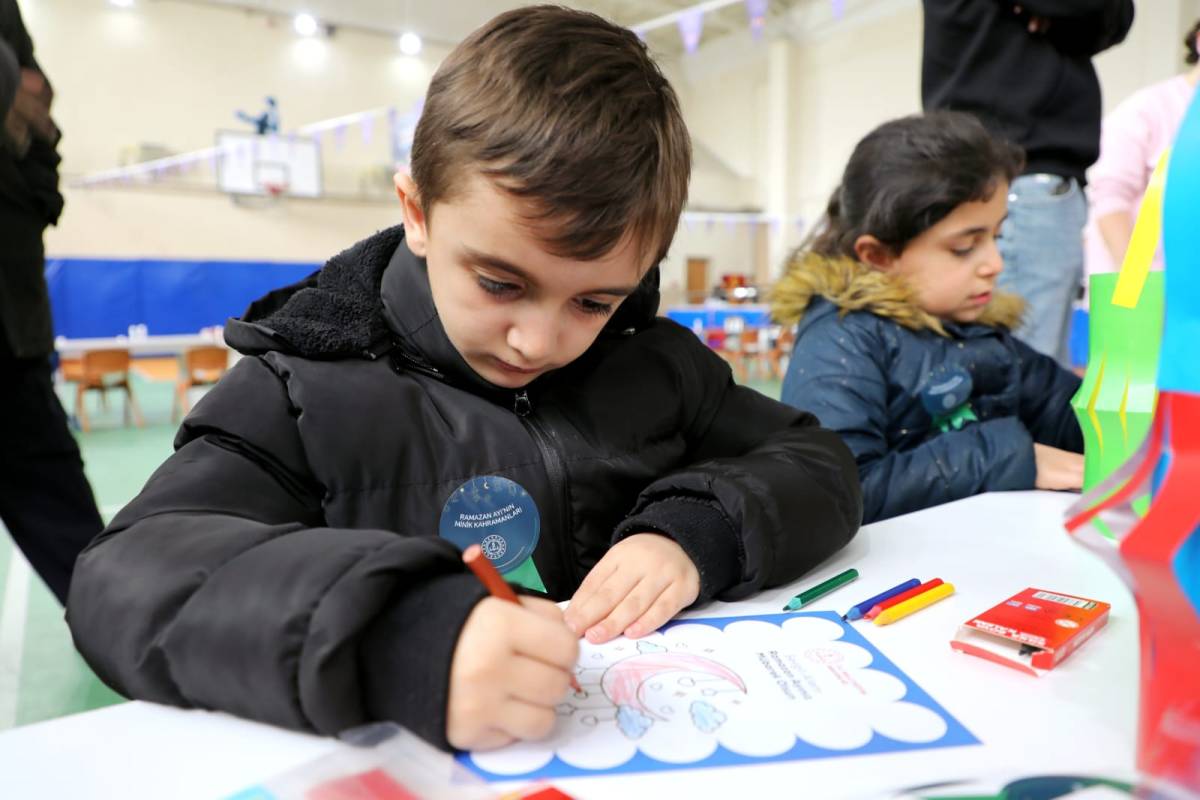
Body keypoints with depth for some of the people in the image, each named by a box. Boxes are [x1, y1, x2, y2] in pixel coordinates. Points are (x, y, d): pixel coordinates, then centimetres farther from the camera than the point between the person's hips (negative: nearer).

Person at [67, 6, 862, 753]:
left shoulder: (658, 364, 2)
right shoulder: (310, 389, -8)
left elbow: (819, 467, 5)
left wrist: (697, 530, -14)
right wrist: (384, 633, -33)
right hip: (419, 768, -2)